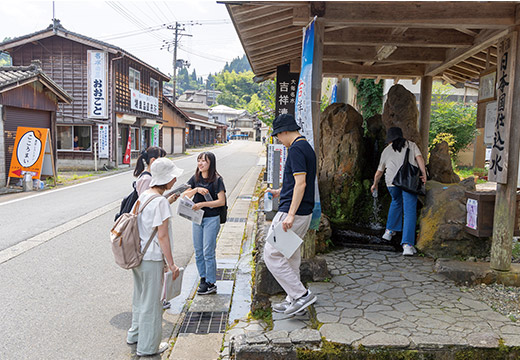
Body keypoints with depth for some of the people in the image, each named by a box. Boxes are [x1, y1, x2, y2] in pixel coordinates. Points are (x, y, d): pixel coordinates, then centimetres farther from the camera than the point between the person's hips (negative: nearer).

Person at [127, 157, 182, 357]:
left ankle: (135, 334, 43)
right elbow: (162, 236, -21)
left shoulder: (143, 196, 4)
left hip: (137, 255, 9)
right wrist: (171, 264, -15)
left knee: (140, 296, 25)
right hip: (152, 258, -8)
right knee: (151, 301, 7)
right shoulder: (160, 202, -21)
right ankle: (148, 346, 23)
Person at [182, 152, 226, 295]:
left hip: (212, 219, -5)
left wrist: (202, 204, -19)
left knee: (208, 252, -4)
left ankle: (211, 283, 8)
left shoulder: (217, 180, -8)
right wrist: (196, 190, -14)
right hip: (196, 218, 5)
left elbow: (221, 201, -13)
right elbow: (184, 195, 3)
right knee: (198, 251, 10)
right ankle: (203, 278, 25)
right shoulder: (195, 179, 8)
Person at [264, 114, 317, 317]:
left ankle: (301, 294, 0)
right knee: (291, 255, 18)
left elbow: (301, 183, -24)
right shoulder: (307, 147, 16)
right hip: (305, 212, 10)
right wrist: (280, 192, 32)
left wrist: (291, 214, -27)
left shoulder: (296, 149, -15)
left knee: (271, 255, -3)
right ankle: (294, 300, 26)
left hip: (294, 212, -10)